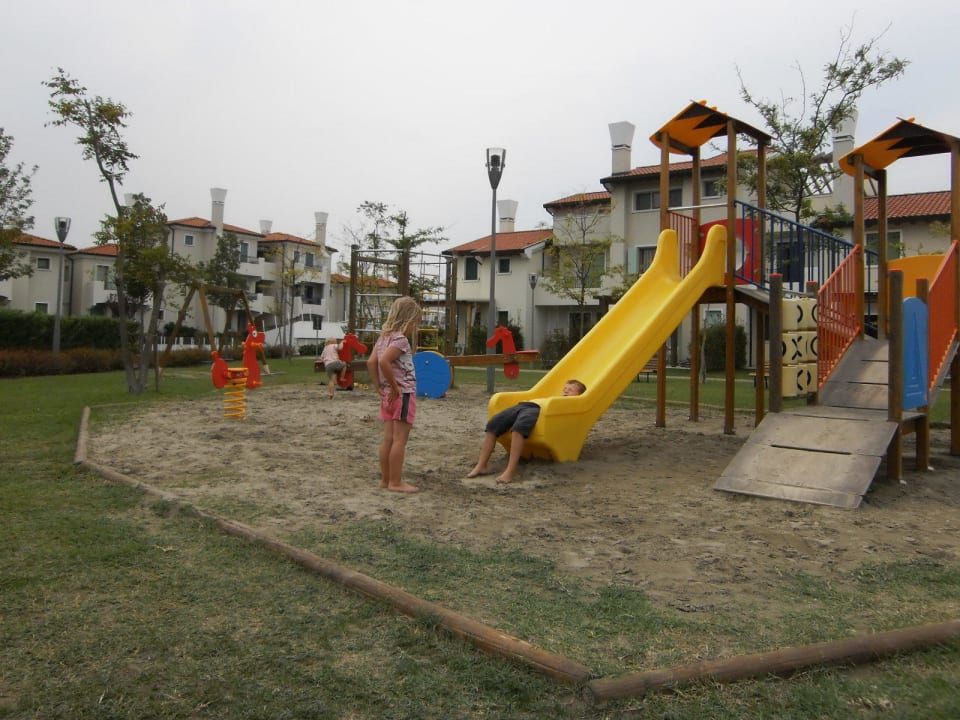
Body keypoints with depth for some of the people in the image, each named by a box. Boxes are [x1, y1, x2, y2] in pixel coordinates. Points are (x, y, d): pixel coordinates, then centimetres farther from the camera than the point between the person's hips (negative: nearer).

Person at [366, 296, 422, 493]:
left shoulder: (384, 337, 10)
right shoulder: (400, 339, -16)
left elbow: (371, 362, 8)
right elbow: (384, 362, -29)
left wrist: (379, 387, 9)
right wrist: (394, 386, -20)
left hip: (388, 395, 9)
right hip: (403, 394, -9)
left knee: (389, 438, 12)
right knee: (400, 440, -3)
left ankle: (385, 479, 19)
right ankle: (395, 482, 2)